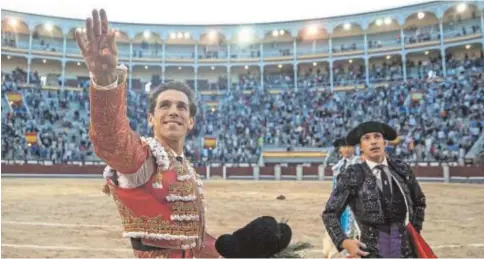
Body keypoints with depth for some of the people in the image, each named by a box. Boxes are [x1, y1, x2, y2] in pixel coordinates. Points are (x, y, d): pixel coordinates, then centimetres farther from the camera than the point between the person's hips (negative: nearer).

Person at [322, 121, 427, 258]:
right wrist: (344, 242, -15)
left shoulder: (402, 169, 4)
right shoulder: (353, 175, -7)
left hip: (406, 248, 4)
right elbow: (330, 213, -4)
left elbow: (419, 202, 20)